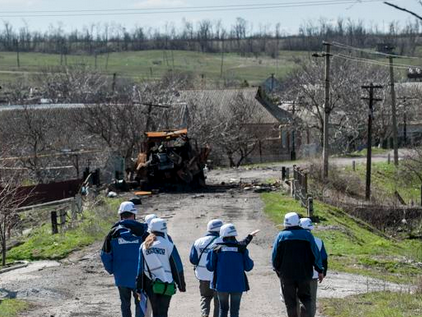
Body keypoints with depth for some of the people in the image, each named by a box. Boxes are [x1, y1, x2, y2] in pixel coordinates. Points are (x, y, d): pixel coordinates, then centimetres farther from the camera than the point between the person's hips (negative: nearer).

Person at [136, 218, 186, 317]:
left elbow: (140, 269, 3)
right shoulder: (168, 245, -7)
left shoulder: (144, 246, 3)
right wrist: (181, 285, 6)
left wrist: (139, 288, 8)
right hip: (166, 284, -4)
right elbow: (177, 267, -4)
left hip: (150, 284, 4)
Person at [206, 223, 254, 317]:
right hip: (237, 285, -1)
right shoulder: (241, 248, -5)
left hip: (221, 284, 1)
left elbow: (210, 267, -1)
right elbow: (248, 267, -3)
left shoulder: (217, 248, -4)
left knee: (223, 309, 16)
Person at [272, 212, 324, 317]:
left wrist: (277, 270, 17)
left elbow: (275, 256, 2)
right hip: (305, 273, 1)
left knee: (290, 301, 6)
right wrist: (320, 271, 9)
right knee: (305, 296, 12)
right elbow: (316, 254, 1)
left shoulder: (281, 236, -2)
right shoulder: (307, 235, 0)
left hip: (287, 274, -1)